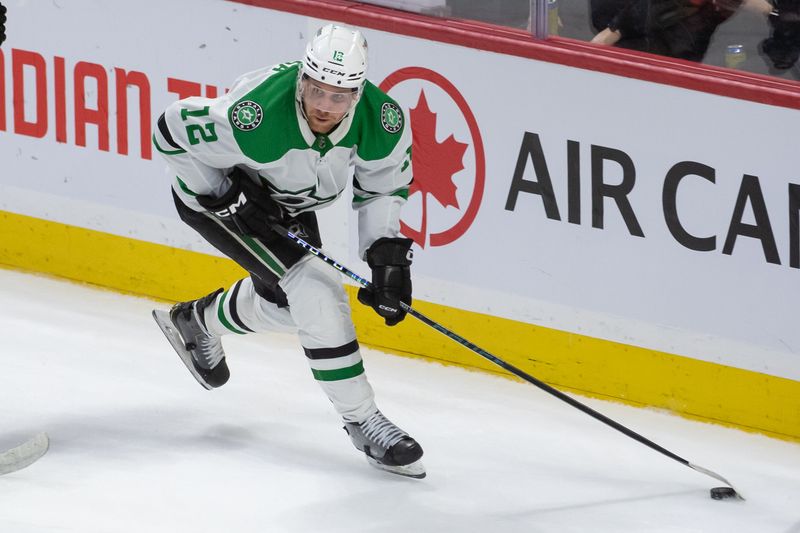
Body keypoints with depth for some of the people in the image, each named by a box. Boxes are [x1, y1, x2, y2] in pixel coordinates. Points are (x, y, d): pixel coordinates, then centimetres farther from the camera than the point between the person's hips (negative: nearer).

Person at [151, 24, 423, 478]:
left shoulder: (383, 121, -26)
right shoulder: (255, 118, -41)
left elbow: (385, 185, -6)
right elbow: (173, 131, -27)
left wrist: (387, 252, -16)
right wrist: (226, 198, -26)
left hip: (290, 202, 7)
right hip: (218, 188, -6)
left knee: (284, 302, 20)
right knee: (316, 291, -20)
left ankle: (198, 320, 51)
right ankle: (363, 423, -10)